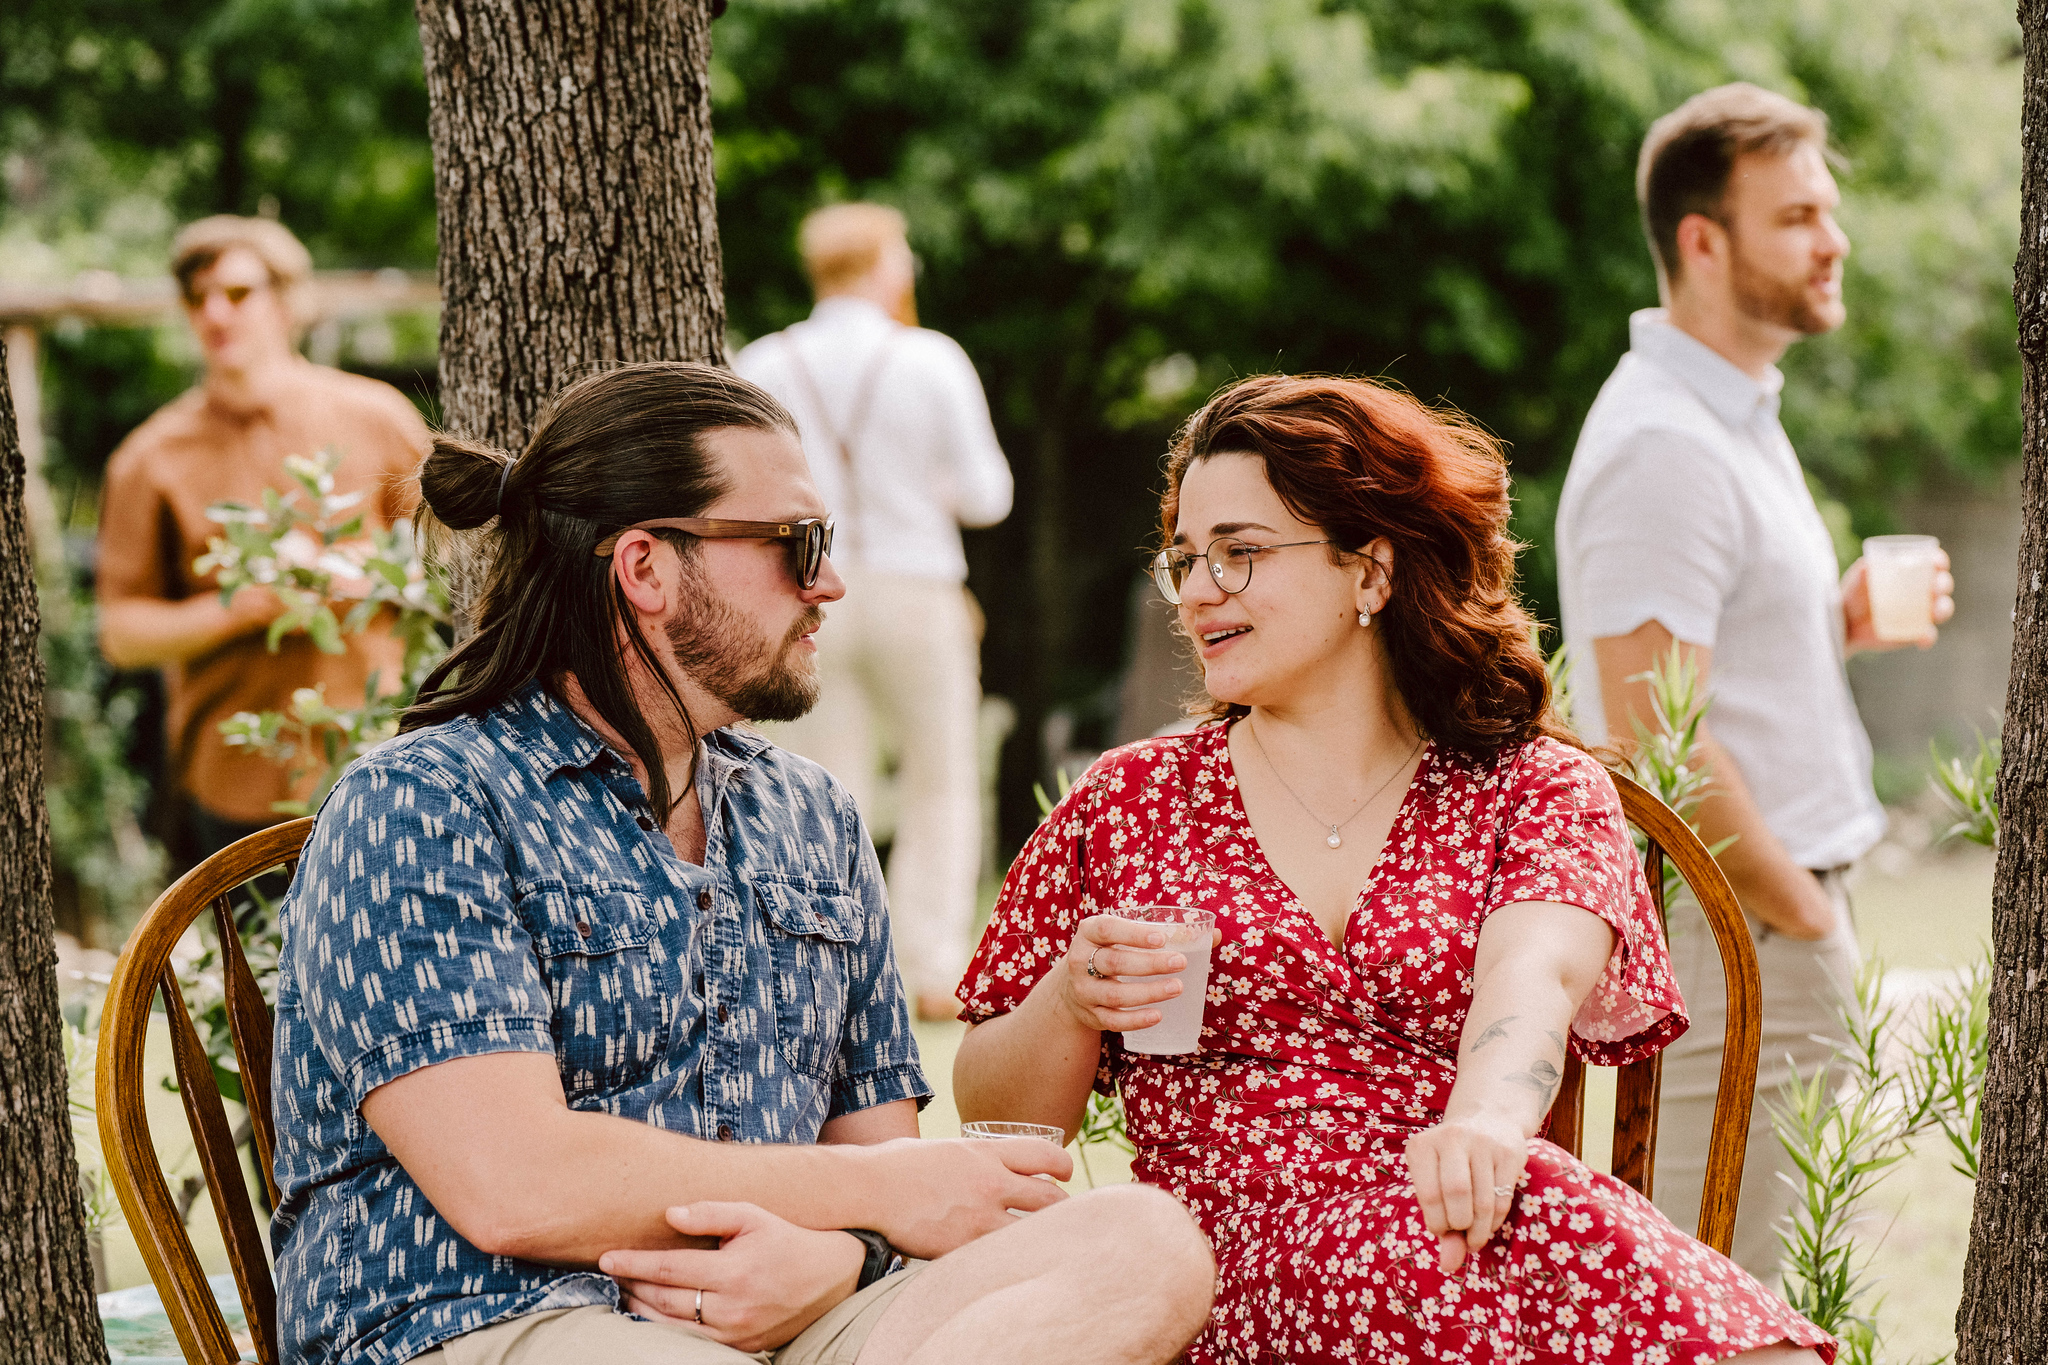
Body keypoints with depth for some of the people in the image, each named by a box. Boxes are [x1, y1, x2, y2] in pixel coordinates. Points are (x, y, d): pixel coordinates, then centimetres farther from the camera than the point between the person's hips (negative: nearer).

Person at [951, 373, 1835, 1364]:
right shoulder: (1128, 802, 16)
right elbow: (994, 1117, 19)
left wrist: (1486, 1121, -34)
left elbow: (1531, 973, -11)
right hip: (1240, 1268, -1)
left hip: (1451, 1228, 1)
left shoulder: (1542, 790, 14)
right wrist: (1070, 1006, -4)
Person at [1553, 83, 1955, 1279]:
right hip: (1735, 937, -10)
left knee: (1777, 1296, 13)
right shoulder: (1664, 445, -18)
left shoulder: (1739, 415, 16)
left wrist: (1843, 624, 7)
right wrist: (1806, 913, -14)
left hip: (1782, 909, 10)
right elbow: (1653, 736, -22)